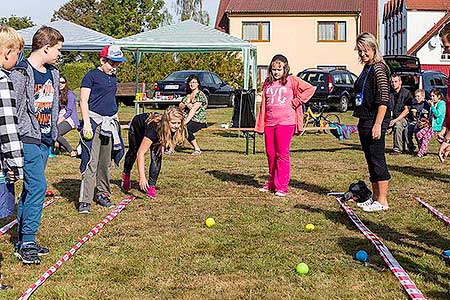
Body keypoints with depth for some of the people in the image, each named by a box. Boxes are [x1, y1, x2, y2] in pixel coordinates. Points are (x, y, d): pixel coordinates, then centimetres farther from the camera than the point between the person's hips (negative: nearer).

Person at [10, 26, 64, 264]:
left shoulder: (52, 73, 15)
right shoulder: (22, 73, -11)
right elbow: (13, 108, -15)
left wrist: (53, 135, 20)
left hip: (44, 139, 8)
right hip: (28, 138, -8)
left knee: (30, 189, 11)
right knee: (37, 186, -14)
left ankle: (23, 242, 17)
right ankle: (27, 242, -7)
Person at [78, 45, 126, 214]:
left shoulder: (112, 77, 17)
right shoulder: (92, 75, -5)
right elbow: (83, 101, -9)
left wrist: (116, 121, 23)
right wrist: (86, 123, -18)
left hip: (110, 123, 7)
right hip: (94, 121, -7)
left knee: (105, 162, 12)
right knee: (91, 162, -11)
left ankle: (103, 194, 23)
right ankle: (85, 201, -11)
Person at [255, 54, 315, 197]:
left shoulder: (291, 81, 1)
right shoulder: (267, 83, 14)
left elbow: (310, 88, -4)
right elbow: (263, 105, 14)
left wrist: (296, 101, -6)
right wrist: (260, 125, 10)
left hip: (285, 122, -5)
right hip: (269, 123, 5)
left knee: (282, 154, -4)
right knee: (270, 154, 10)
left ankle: (282, 186, 0)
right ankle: (272, 182, 25)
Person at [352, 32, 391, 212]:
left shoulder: (378, 68, -12)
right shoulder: (366, 69, 16)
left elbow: (384, 99, -18)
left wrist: (378, 124, -22)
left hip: (375, 121, -10)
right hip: (365, 121, 10)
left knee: (377, 161, -5)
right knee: (371, 161, 14)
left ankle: (382, 201, 1)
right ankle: (375, 197, 22)